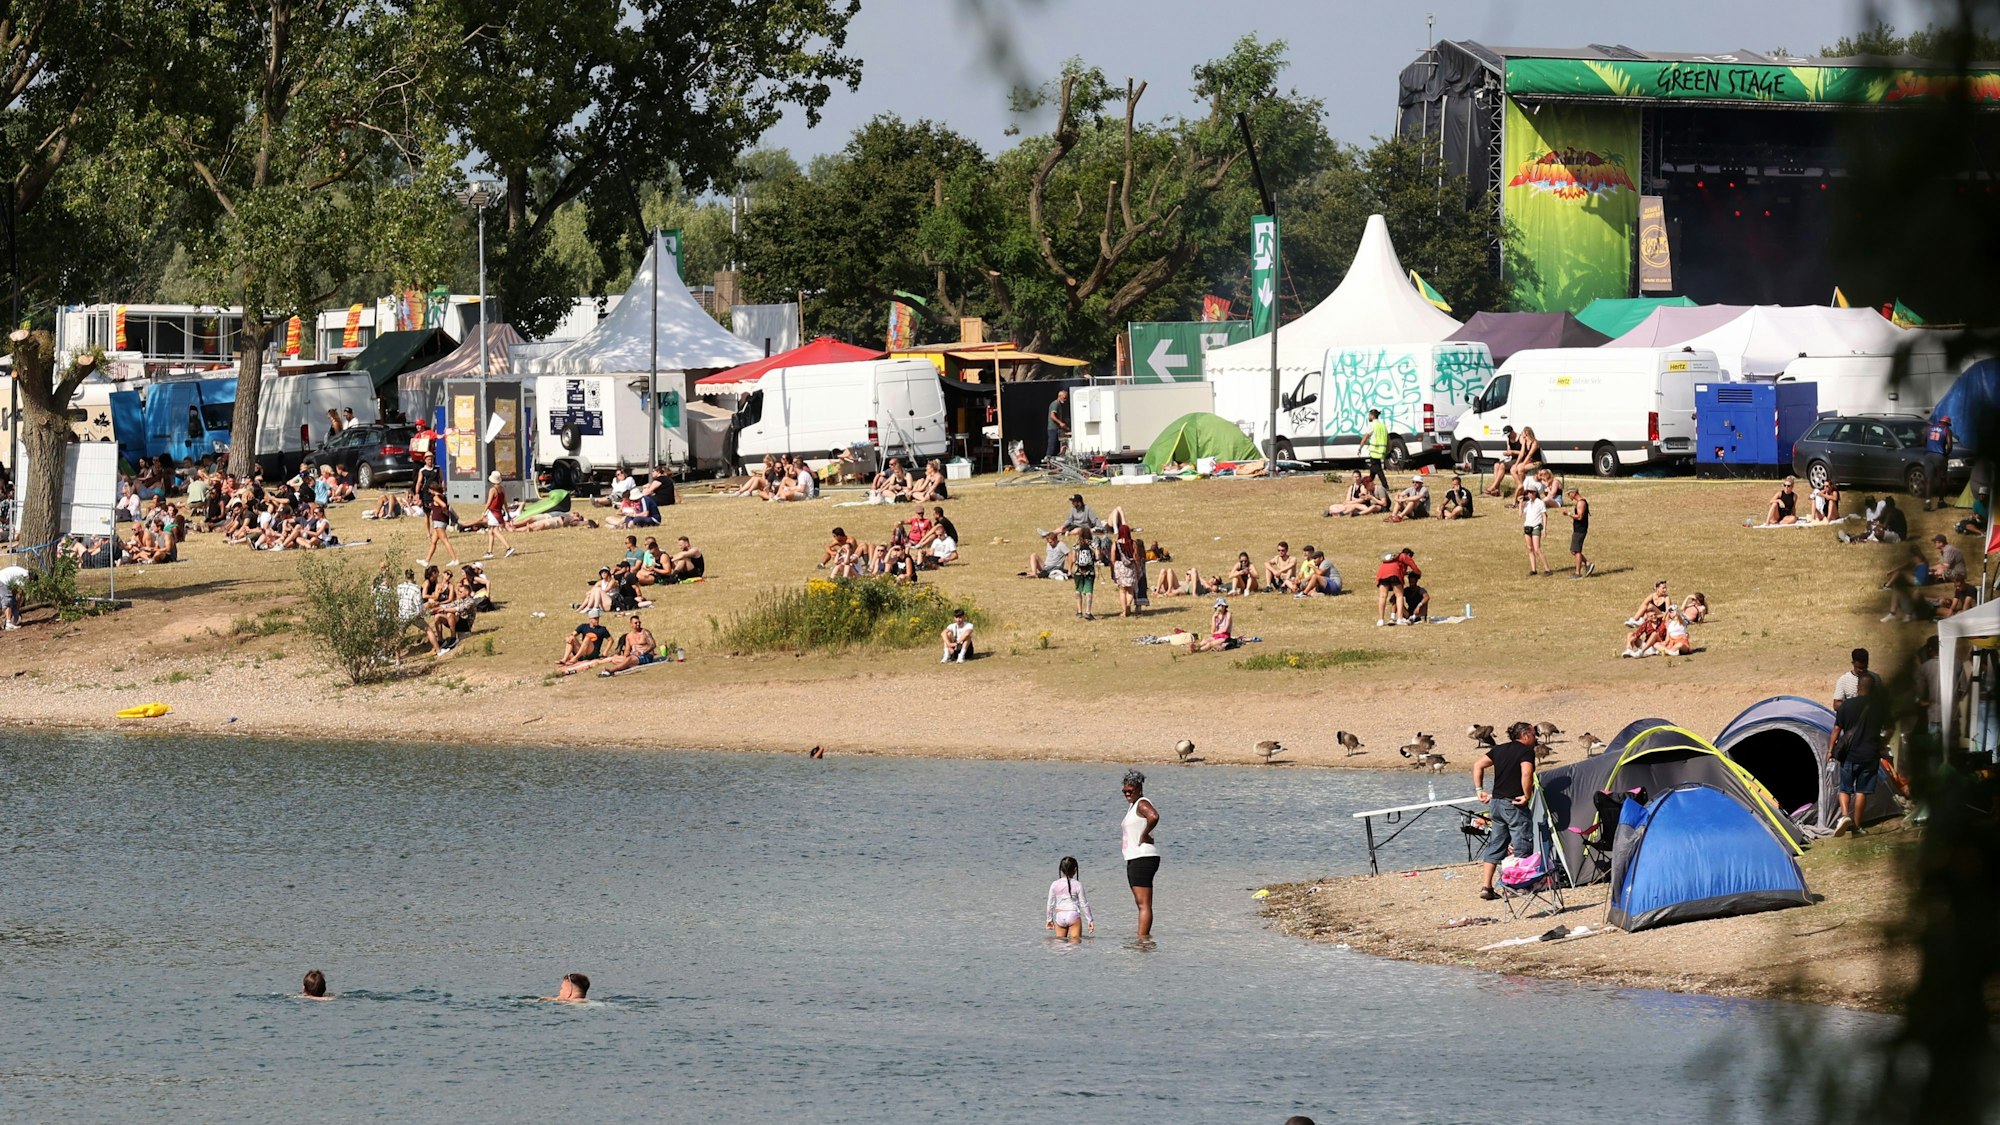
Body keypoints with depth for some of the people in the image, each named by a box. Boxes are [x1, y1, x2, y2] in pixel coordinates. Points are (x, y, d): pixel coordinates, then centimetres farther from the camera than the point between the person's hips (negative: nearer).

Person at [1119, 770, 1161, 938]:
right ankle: (1145, 936, 17)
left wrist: (1144, 835, -19)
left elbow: (1154, 817, -32)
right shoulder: (1132, 805, 19)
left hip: (1144, 859, -11)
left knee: (1144, 904, -14)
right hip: (1134, 859, 11)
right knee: (1141, 903, 13)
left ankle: (1143, 937, -18)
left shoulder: (1142, 804, -11)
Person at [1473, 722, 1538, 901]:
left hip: (1496, 801, 7)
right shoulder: (1526, 751, -8)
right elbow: (1526, 774, -24)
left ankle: (1486, 886, 6)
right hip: (1514, 805, -7)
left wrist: (1479, 789, 12)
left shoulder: (1499, 749, 14)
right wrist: (1526, 796, -14)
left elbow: (1478, 765, 12)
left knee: (1495, 846, 10)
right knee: (1523, 846, 0)